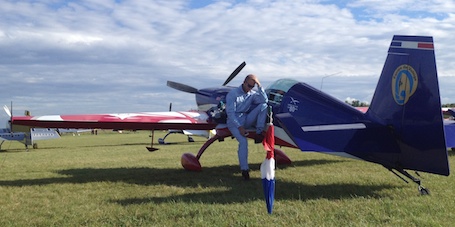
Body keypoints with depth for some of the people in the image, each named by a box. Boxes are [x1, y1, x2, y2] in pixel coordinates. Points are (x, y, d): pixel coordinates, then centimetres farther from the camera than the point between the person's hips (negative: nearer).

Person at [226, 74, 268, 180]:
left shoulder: (252, 94, 7)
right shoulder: (233, 94, -7)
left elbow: (264, 100, -10)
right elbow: (230, 112, -13)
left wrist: (259, 86, -14)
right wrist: (240, 127, -21)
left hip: (246, 120, 5)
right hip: (234, 122, -5)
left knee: (263, 105, -14)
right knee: (243, 141, -30)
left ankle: (259, 133, -20)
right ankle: (244, 169, -22)